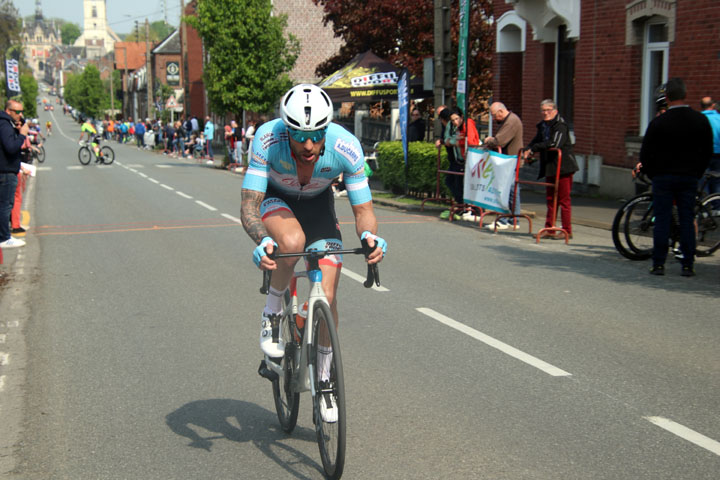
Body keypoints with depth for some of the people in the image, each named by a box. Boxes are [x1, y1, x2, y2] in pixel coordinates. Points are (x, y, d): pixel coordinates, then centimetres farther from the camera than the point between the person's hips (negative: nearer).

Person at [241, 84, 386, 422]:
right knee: (292, 241, -38)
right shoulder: (267, 138, -35)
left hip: (318, 204, 1)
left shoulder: (347, 147, -31)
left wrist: (369, 235, -44)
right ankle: (272, 311, -8)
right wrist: (262, 240, -53)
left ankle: (324, 378, 15)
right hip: (275, 200, -1)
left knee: (327, 297, -10)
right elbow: (249, 205, -33)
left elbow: (363, 208, -22)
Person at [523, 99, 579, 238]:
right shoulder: (543, 126, 13)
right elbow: (536, 141, 21)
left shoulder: (560, 125, -12)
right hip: (550, 168, 8)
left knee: (564, 199, -4)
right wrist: (528, 151, -2)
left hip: (563, 167, -8)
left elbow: (555, 143, -25)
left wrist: (533, 149, -21)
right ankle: (549, 228, 18)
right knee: (550, 199, 11)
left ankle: (567, 231, 2)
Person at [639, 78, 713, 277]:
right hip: (689, 177, 2)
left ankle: (659, 264, 3)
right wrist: (696, 173, 15)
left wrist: (652, 174, 9)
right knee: (687, 221, 7)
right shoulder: (701, 120, 0)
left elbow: (645, 153, -5)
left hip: (663, 177, -2)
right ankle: (687, 265, 8)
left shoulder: (658, 122, -9)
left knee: (662, 220, 2)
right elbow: (707, 151, 6)